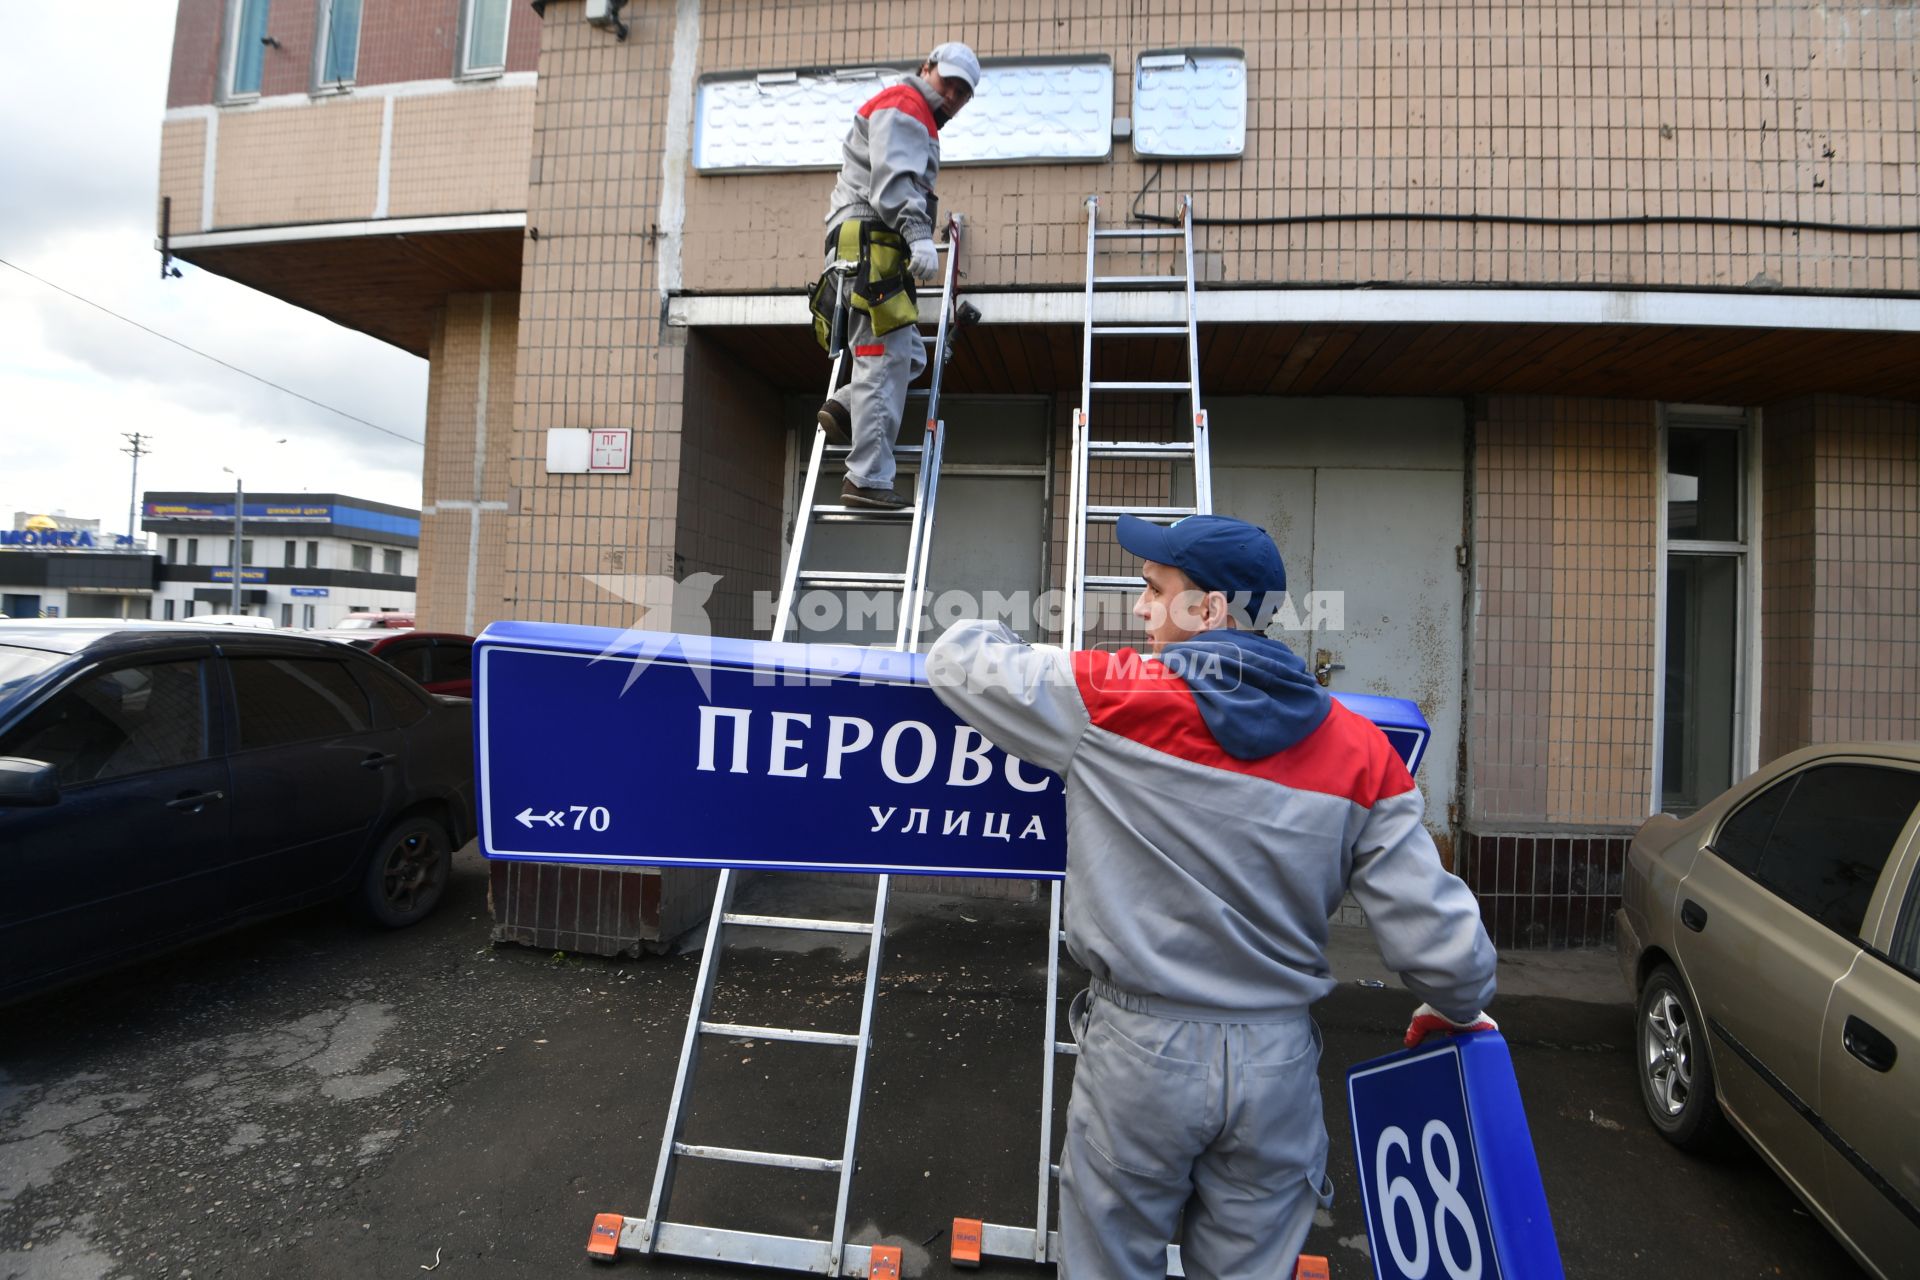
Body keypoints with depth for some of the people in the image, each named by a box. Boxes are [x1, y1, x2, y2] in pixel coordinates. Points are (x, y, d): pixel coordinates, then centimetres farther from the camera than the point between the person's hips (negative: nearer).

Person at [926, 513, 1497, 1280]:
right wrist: (1459, 1009, 19)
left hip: (1140, 1047, -2)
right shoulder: (1358, 750, -6)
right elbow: (1434, 930, -3)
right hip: (1278, 1059, 3)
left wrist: (993, 636, 20)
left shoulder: (1109, 698, -15)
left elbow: (956, 662, -3)